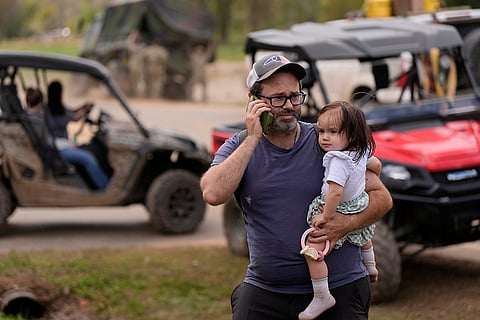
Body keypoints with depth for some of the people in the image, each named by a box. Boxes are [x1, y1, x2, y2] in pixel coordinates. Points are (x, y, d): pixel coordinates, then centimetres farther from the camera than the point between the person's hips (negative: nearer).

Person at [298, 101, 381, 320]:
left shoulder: (339, 160, -31)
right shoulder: (361, 151, -3)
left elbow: (335, 192, -38)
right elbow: (376, 165, 16)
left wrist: (326, 217, -28)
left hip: (340, 213, -10)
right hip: (360, 207, 10)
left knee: (312, 250, -18)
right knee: (363, 234, 41)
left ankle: (322, 297, -18)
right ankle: (370, 267, 63)